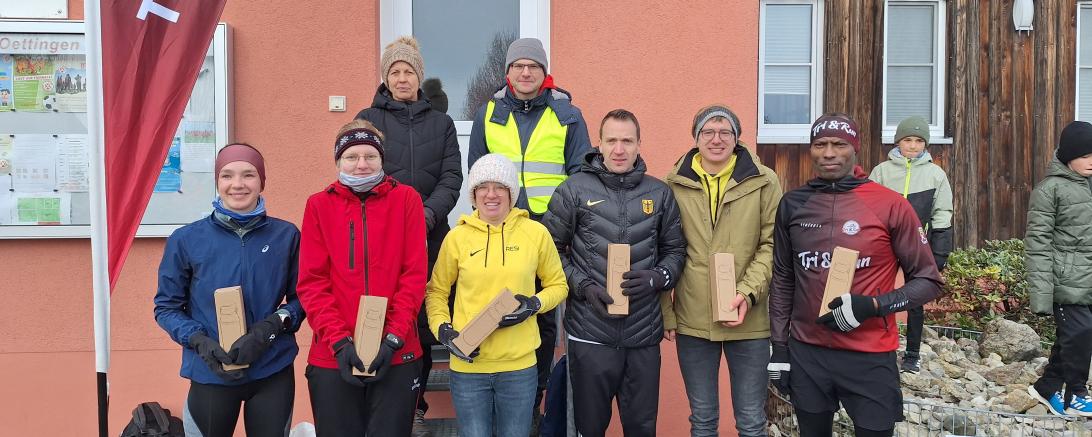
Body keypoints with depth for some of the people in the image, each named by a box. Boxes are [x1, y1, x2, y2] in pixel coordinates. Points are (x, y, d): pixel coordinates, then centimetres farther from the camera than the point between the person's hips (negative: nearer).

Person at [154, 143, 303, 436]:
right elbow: (166, 307, 3)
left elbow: (302, 298, 4)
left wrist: (272, 327, -15)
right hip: (211, 374, 0)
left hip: (274, 371, 0)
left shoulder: (286, 236, -2)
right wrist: (199, 341, -14)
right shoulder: (186, 239, -4)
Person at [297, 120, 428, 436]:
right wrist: (339, 342, -12)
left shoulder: (406, 199, 2)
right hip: (333, 357, 1)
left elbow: (414, 274, -3)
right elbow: (312, 282, -1)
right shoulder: (319, 205, 4)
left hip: (396, 356, -1)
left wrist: (393, 339, -11)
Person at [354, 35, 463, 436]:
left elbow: (451, 177, 4)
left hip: (429, 236, 2)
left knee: (424, 320, 4)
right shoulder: (368, 119, 8)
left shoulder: (441, 122, 12)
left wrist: (428, 214, -13)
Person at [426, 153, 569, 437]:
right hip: (467, 364, 0)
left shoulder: (536, 233, -2)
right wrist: (442, 329, -7)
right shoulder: (457, 237, -2)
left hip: (519, 365, 0)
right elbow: (436, 291, 9)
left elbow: (558, 285, 8)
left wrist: (534, 305, -10)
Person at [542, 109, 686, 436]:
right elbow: (551, 248, 2)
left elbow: (675, 250, 12)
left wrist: (656, 278, -8)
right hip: (590, 333, -2)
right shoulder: (575, 190, -1)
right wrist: (583, 286, -11)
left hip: (644, 335, 2)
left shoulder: (659, 193, 6)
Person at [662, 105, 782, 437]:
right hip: (692, 321, 1)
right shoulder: (674, 184, 2)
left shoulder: (764, 182, -1)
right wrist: (666, 312, 1)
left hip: (749, 321, -1)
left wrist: (748, 292, -15)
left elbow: (772, 245, -2)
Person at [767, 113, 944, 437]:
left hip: (870, 357, -3)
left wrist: (872, 306, -17)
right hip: (806, 354, 3)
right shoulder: (792, 204, 2)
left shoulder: (891, 205, -7)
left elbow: (928, 281, -2)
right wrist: (779, 347, 8)